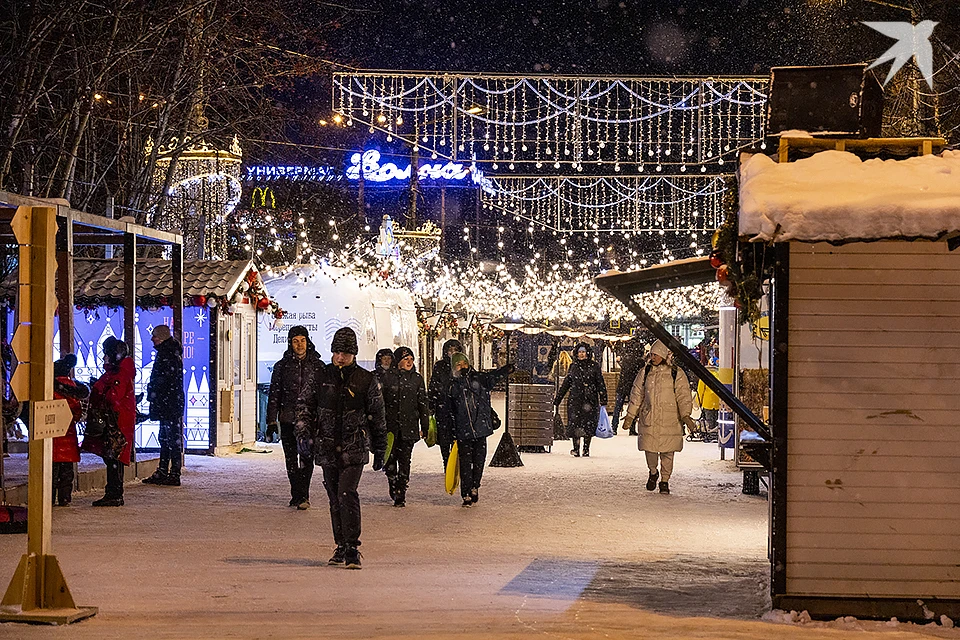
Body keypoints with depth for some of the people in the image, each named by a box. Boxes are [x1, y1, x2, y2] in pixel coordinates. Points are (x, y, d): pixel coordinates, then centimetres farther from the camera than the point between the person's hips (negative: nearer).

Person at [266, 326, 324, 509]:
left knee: (307, 457, -10)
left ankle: (302, 496, -6)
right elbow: (274, 394, 7)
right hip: (287, 418, 1)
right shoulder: (282, 366, 7)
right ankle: (298, 495, 14)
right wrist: (271, 421, 2)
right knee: (291, 459, 5)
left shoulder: (318, 366, 7)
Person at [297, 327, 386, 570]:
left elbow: (377, 417, 7)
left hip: (354, 449, -4)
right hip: (327, 449, 4)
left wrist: (379, 451, 9)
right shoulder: (321, 377, 6)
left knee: (347, 495, -17)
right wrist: (304, 433, -5)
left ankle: (352, 549, -16)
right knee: (335, 499, 10)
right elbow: (305, 406, 12)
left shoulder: (366, 380, 0)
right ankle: (341, 547, 20)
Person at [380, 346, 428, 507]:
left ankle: (401, 495, 4)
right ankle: (393, 486, 26)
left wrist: (425, 427, 8)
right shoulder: (387, 376, 2)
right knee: (389, 459, -1)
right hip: (390, 426, -1)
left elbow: (423, 404, 11)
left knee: (404, 460, -2)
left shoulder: (417, 379, 8)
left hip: (409, 426, 1)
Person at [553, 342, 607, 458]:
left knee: (588, 425, -2)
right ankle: (576, 449, -1)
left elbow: (601, 384, 5)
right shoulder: (574, 366, 11)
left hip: (590, 399, -1)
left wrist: (603, 400, -3)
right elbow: (565, 384, 16)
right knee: (575, 424, -8)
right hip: (575, 399, 1)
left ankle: (586, 450, 9)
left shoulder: (594, 366, 5)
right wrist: (557, 401, 15)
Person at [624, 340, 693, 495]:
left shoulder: (676, 373, 1)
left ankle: (665, 481, 14)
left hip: (670, 419, -2)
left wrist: (685, 415, -13)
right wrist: (630, 415, 11)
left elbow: (683, 396, 0)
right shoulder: (646, 372, 10)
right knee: (649, 448, -1)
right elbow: (637, 394, 14)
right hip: (649, 418, 2)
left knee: (667, 451, -1)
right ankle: (653, 472, 27)